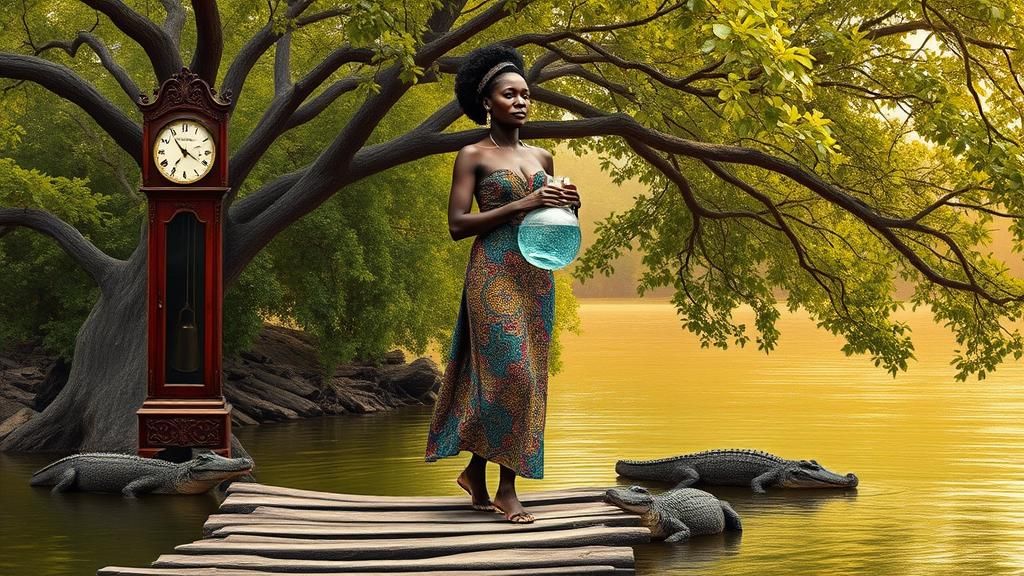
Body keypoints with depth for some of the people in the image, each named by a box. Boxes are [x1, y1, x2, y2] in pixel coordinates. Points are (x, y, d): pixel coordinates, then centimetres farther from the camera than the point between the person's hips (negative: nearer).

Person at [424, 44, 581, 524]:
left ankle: (478, 470, 12)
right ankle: (505, 487, -3)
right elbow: (457, 225, -9)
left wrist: (569, 207, 0)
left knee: (527, 378, 3)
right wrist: (519, 205, -16)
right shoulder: (473, 156, -1)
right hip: (493, 273, -6)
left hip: (536, 276, 6)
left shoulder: (542, 158, 15)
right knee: (509, 372, -13)